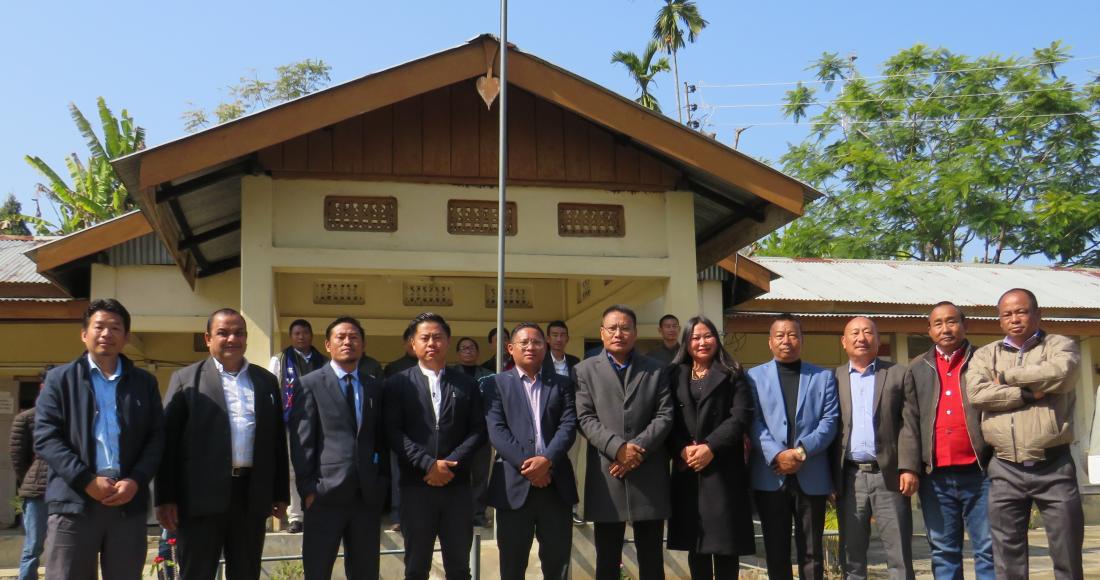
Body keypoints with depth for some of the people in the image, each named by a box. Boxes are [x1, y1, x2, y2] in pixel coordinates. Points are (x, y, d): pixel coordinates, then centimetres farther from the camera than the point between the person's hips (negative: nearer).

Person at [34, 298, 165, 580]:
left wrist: (136, 481, -8)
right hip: (74, 501, -2)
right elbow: (46, 438, -1)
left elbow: (156, 437, 9)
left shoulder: (144, 382, 14)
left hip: (130, 501, 2)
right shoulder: (60, 379, 9)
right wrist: (86, 481, -12)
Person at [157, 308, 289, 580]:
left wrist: (281, 493, 10)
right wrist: (166, 498, -8)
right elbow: (168, 441, -2)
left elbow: (277, 440, 12)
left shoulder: (266, 381, 12)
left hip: (253, 496, 3)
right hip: (202, 496, -3)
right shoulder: (186, 379, 2)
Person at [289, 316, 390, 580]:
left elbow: (381, 439, 14)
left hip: (369, 494, 4)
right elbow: (302, 441, -4)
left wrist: (383, 483, 5)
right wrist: (308, 488, -10)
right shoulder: (311, 384, 2)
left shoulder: (375, 387, 14)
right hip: (326, 492, -4)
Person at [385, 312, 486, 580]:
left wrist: (452, 464, -11)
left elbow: (478, 430, 3)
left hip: (457, 485, 2)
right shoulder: (397, 383, 4)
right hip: (416, 486, -1)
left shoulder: (467, 384, 10)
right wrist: (428, 464, -14)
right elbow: (393, 432, -5)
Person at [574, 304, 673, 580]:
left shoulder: (657, 370, 10)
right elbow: (585, 418, -3)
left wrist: (639, 448, -13)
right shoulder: (586, 370, 7)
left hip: (649, 477, 1)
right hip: (606, 477, 0)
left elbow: (665, 416, 1)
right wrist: (617, 447, -17)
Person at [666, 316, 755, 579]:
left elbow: (741, 417, -6)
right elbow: (668, 420, 5)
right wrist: (682, 450, -12)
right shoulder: (674, 375, 12)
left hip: (723, 469, -2)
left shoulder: (732, 375, 5)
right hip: (687, 470, 2)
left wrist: (710, 447, -16)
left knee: (726, 542, -2)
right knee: (695, 542, 6)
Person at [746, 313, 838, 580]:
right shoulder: (755, 376, 9)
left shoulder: (823, 377, 11)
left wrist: (802, 451, -14)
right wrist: (777, 455, -15)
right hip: (770, 475, 0)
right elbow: (754, 422, -1)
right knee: (776, 550, 6)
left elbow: (830, 421, 0)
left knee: (811, 551, 6)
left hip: (811, 476, 0)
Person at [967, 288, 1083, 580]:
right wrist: (1030, 393, -11)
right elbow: (977, 392, -7)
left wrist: (1006, 376, -7)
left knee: (1068, 556, 5)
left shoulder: (1060, 345, 5)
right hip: (1005, 471, 2)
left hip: (1054, 467, -2)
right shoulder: (985, 354, 11)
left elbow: (1059, 373, -18)